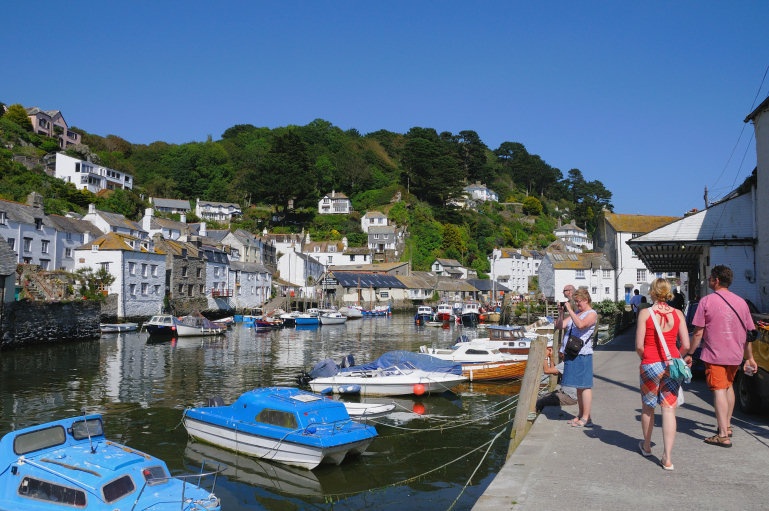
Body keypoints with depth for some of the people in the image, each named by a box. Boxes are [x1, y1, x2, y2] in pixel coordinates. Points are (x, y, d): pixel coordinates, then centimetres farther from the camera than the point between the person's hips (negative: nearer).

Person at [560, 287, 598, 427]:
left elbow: (580, 325, -24)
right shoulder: (575, 313, 18)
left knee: (584, 385, -3)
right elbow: (561, 325, 12)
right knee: (578, 386, 13)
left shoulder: (592, 314, -5)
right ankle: (580, 415, 21)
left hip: (583, 354, -8)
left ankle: (586, 417, 2)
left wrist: (569, 310, -19)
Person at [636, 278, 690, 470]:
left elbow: (639, 346, -9)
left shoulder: (645, 313, -8)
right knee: (669, 409, 3)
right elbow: (686, 345, 0)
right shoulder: (678, 314, 0)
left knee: (647, 407, 17)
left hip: (650, 365, -2)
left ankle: (646, 446, 34)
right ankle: (667, 458, 0)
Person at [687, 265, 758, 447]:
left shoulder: (707, 301, -10)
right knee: (729, 387, 22)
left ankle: (723, 435, -9)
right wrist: (750, 358, 14)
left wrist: (689, 354, -3)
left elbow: (698, 333, -11)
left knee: (719, 391, -5)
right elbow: (748, 333, 7)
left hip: (714, 354, -5)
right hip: (735, 355, 5)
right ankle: (727, 426, 34)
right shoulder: (741, 302, 4)